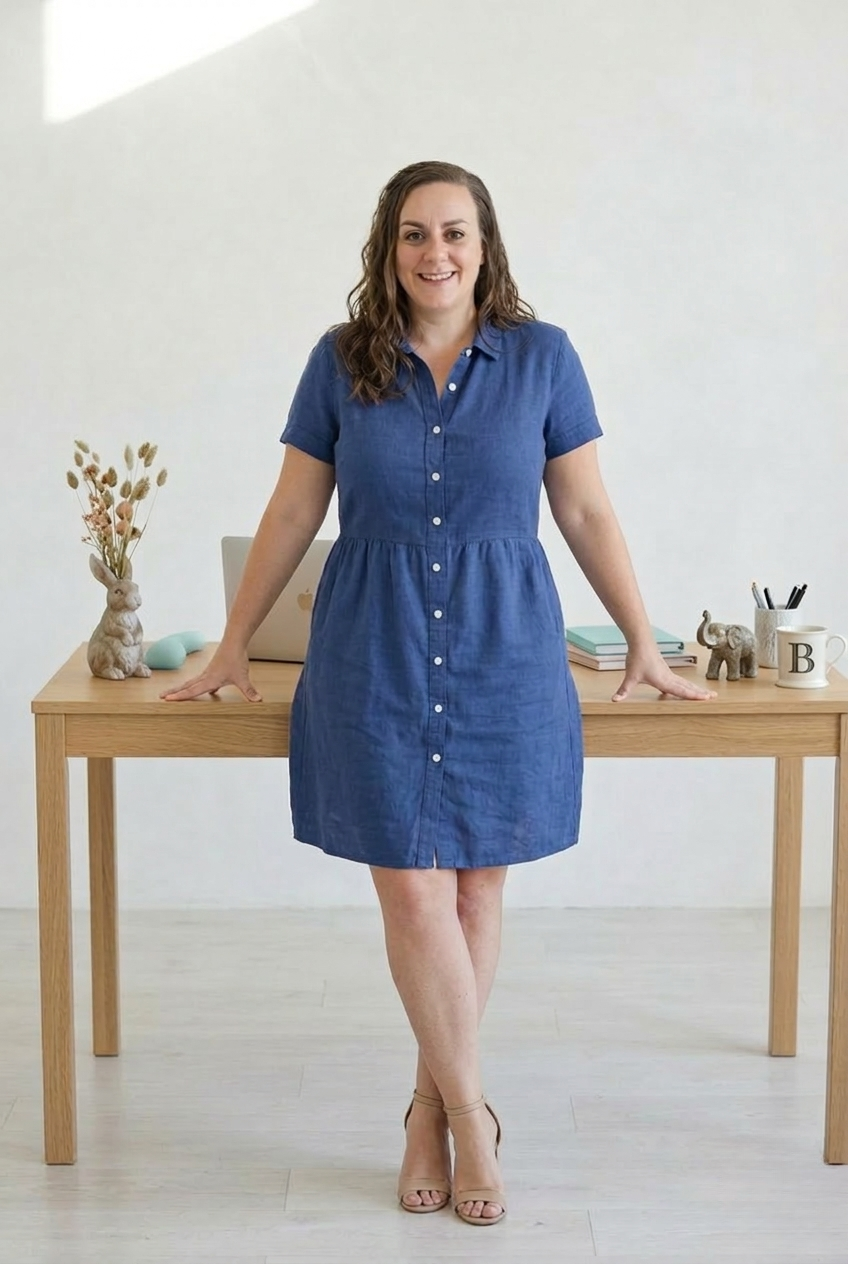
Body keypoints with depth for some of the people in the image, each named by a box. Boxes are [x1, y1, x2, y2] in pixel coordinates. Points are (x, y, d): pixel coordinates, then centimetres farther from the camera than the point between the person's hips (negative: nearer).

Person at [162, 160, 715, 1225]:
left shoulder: (541, 357, 2)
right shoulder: (342, 361, 2)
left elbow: (586, 511, 6)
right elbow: (292, 513, 7)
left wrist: (643, 645, 6)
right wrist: (232, 647, 9)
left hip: (503, 654, 1)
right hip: (376, 652, 0)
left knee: (475, 893, 5)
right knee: (414, 896, -3)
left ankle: (432, 1105, 22)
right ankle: (468, 1114, 13)